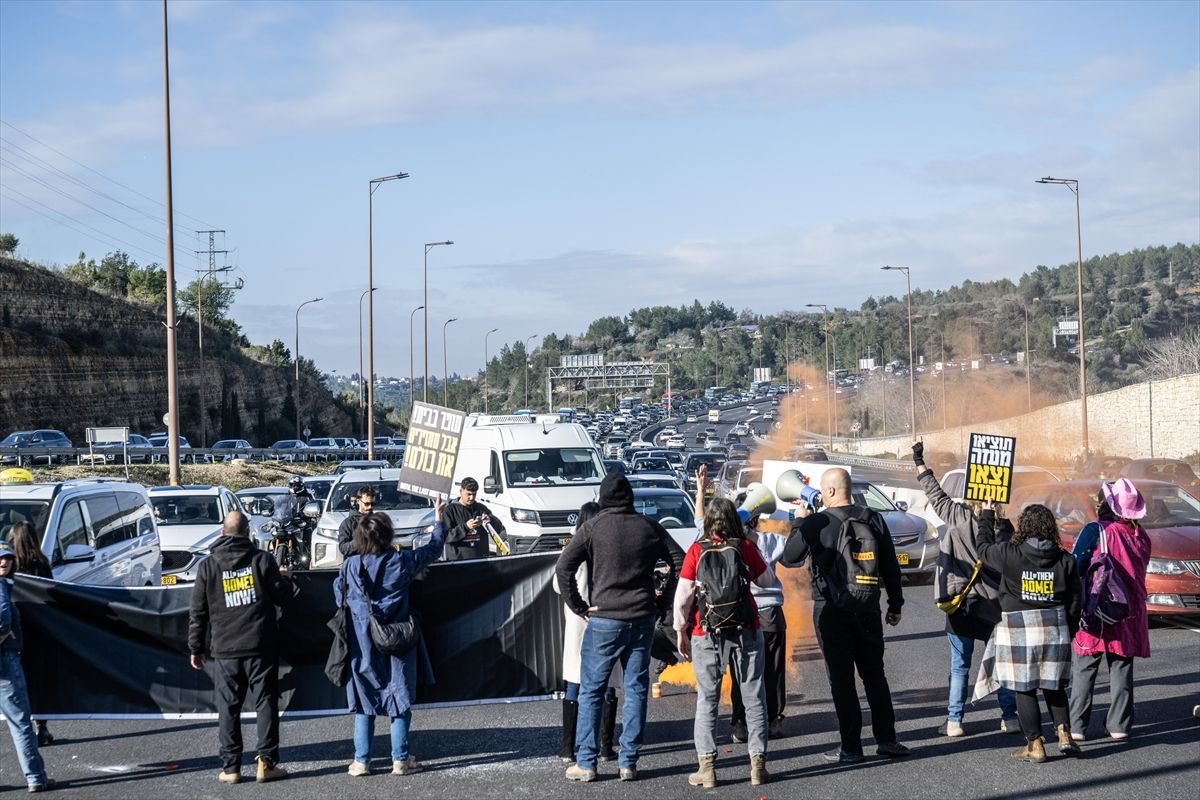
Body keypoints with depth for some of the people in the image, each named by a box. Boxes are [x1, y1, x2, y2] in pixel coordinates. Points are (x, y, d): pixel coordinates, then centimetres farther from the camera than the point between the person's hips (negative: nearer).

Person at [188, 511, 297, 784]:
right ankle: (266, 761, 3)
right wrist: (284, 578, 21)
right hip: (261, 648, -1)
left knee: (228, 708, 6)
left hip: (224, 649, 1)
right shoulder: (262, 559, -4)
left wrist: (196, 647, 12)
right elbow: (283, 597, 0)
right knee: (266, 703, 6)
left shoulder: (208, 566, 1)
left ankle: (230, 767, 6)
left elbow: (198, 612, 3)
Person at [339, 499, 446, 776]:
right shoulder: (402, 561, -7)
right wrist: (439, 518, 21)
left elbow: (339, 598, 7)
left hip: (362, 644, 1)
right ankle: (400, 759, 7)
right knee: (400, 701, 6)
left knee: (363, 702, 8)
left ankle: (361, 761, 8)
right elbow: (434, 548, 8)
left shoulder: (350, 566, -5)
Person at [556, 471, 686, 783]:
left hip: (604, 619, -3)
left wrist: (579, 606, -4)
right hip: (642, 620, 3)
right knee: (636, 690, 9)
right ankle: (628, 762, 8)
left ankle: (586, 763, 3)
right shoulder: (649, 528, 5)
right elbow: (680, 563, 5)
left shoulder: (593, 527, -4)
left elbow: (563, 567, -11)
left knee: (591, 691, 4)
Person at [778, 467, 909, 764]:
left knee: (841, 678, 1)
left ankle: (851, 747, 2)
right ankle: (887, 740, 14)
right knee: (874, 674, 14)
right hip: (867, 608, 4)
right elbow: (891, 566, 5)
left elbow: (788, 558, 0)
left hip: (831, 610, -4)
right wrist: (895, 605, 15)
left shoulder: (817, 523, -12)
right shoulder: (873, 519, 1)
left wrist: (801, 522, 12)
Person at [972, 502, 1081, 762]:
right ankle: (1064, 734, 10)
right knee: (1054, 685, 18)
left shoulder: (1009, 554, -12)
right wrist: (1068, 632, 17)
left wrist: (987, 516, 22)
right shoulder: (1065, 560, -2)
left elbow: (983, 547, 9)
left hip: (1018, 631, -3)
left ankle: (1035, 745, 6)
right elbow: (1074, 602, 4)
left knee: (1024, 689, 4)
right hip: (1055, 628, 3)